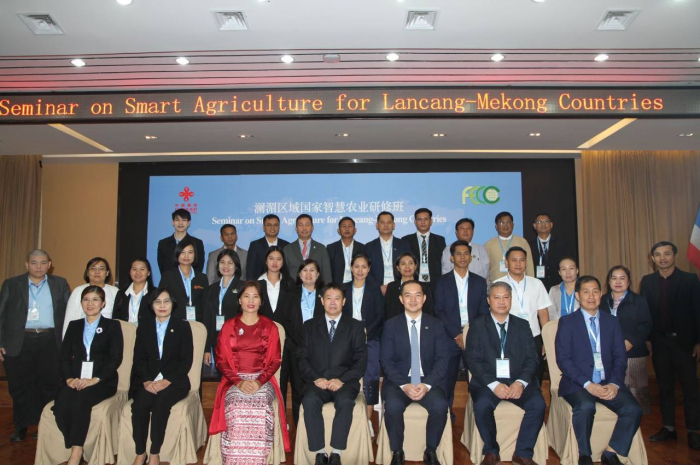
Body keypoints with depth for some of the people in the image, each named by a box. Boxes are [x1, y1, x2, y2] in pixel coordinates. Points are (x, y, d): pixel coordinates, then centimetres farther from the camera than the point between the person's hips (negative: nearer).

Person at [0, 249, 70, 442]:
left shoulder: (60, 284, 8)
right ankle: (20, 426, 23)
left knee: (49, 386, 5)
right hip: (18, 344, 0)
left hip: (50, 343, 0)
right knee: (19, 387, 7)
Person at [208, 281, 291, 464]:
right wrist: (239, 382, -12)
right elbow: (221, 360, 4)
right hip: (234, 380, 1)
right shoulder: (228, 326, 10)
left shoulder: (270, 327, 9)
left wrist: (259, 381, -13)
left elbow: (275, 360, 5)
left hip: (262, 380, 0)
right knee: (236, 407, -31)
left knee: (261, 408, -31)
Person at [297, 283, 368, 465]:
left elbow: (361, 361, 2)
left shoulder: (355, 326, 10)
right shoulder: (310, 326, 14)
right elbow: (302, 358, 6)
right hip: (317, 381, 1)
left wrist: (342, 380, -12)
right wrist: (315, 378, -11)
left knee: (345, 401, -33)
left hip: (344, 381, -1)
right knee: (309, 401, -31)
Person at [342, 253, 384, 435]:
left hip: (370, 340, -2)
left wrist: (367, 331, -11)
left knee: (370, 379, -4)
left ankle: (368, 420, 5)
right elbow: (342, 315, 9)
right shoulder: (345, 289, 11)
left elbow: (380, 315, 0)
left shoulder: (375, 289, 5)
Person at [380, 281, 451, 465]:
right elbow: (386, 360, -2)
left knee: (440, 405, -28)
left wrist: (427, 384, -15)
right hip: (398, 380, -1)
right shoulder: (390, 325, 3)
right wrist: (404, 385, -17)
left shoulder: (436, 325, 6)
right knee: (393, 405, -31)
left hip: (429, 380, 1)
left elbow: (442, 359, 0)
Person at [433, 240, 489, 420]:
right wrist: (456, 335, -9)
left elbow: (484, 311, 7)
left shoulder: (480, 282, 10)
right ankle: (446, 413, 16)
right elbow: (439, 311, -1)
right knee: (448, 378, 2)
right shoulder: (442, 281, 4)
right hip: (450, 337, -1)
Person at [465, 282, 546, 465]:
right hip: (487, 382, -2)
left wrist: (521, 382, -15)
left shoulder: (522, 325, 13)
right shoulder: (477, 326, 6)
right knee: (482, 405, -31)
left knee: (538, 404, -25)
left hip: (518, 381, 2)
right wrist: (493, 384, -19)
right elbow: (474, 360, -3)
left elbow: (532, 359, 4)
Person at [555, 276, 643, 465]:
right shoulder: (567, 322, 3)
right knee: (585, 407, -33)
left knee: (633, 409, -21)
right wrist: (587, 384, -17)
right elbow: (563, 359, -5)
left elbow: (620, 357, 7)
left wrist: (614, 384, -10)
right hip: (578, 383, -3)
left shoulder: (612, 321, 14)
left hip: (608, 383, 4)